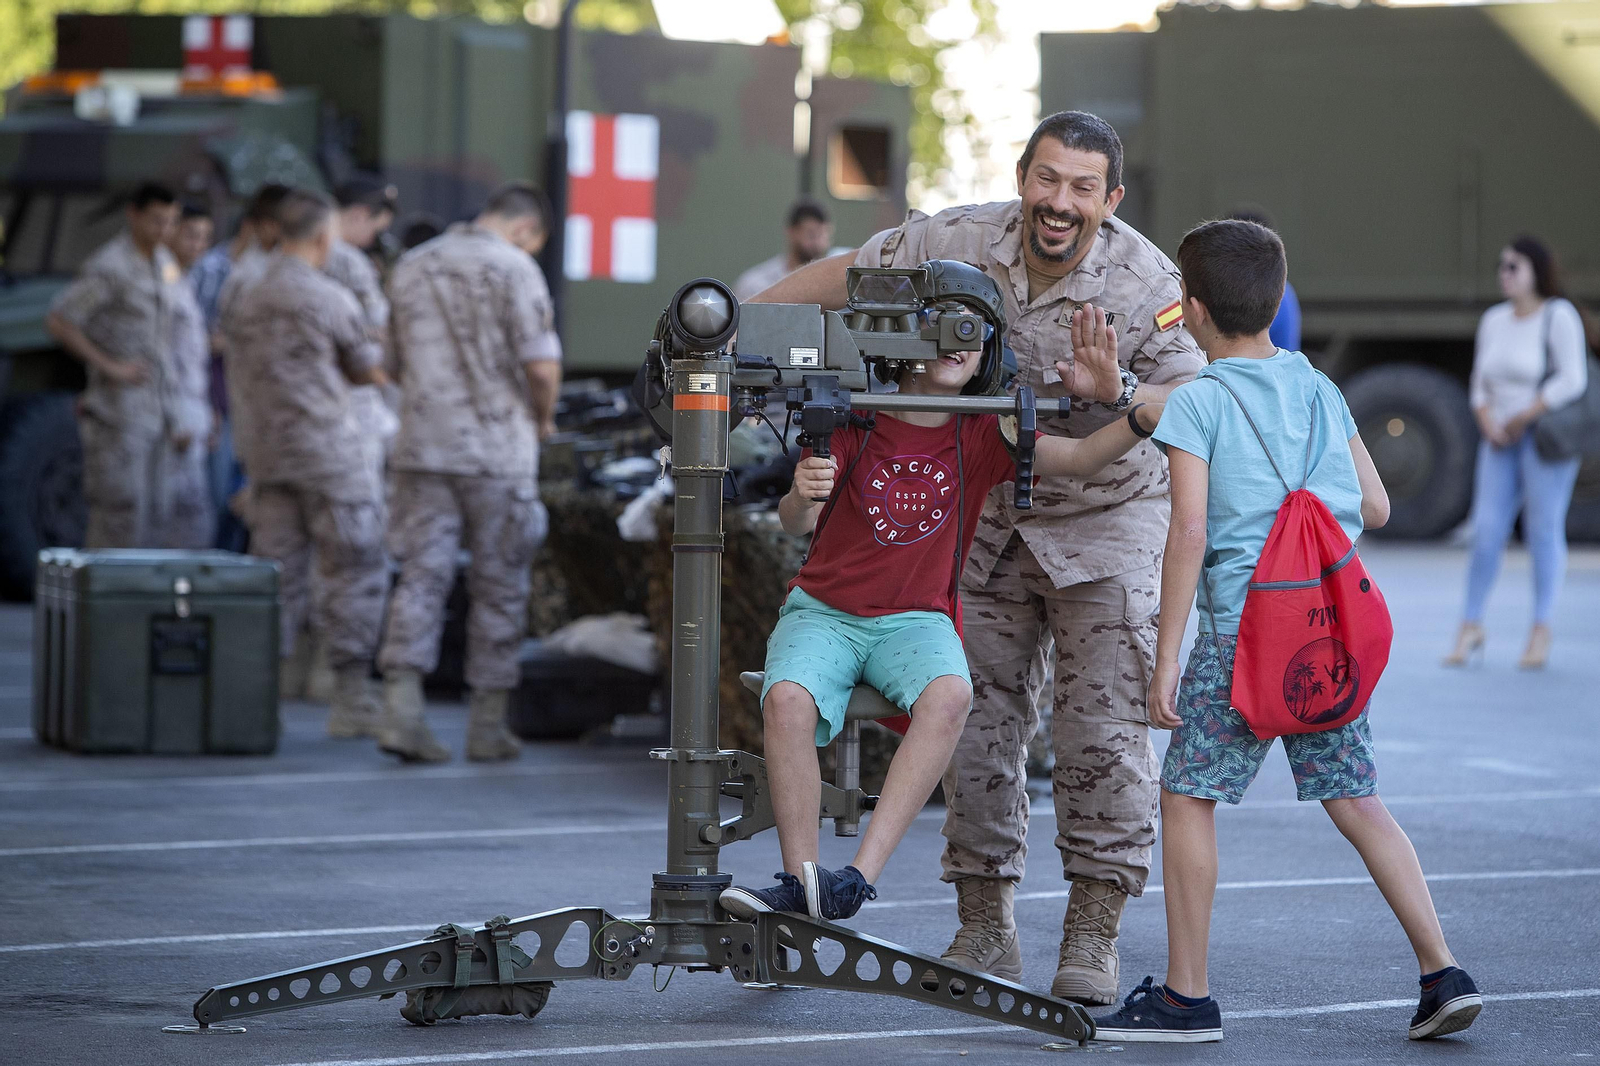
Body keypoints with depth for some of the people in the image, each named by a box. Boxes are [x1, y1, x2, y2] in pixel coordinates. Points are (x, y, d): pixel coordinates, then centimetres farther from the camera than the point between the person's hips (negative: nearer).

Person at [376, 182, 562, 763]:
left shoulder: (411, 267, 12)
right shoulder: (513, 267, -8)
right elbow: (542, 366, -14)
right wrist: (543, 417, 4)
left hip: (422, 447, 5)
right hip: (497, 450, -4)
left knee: (421, 576, 3)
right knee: (499, 586, 6)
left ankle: (402, 709, -12)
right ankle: (488, 725, 10)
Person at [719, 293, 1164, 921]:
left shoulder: (980, 437, 4)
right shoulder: (851, 421, 0)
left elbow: (1079, 458, -8)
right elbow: (796, 525, -10)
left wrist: (1135, 417, -27)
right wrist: (802, 497, -34)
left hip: (916, 622, 1)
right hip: (824, 611, -1)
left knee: (949, 695, -34)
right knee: (787, 699, -33)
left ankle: (860, 877, -35)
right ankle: (800, 881, -23)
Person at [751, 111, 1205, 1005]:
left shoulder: (1147, 283, -19)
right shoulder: (959, 243, -10)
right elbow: (848, 275, 3)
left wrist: (1120, 396, -39)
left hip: (1106, 520, -3)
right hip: (987, 518, 3)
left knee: (1104, 729, -10)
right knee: (979, 721, 4)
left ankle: (1094, 938, -2)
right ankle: (986, 931, 15)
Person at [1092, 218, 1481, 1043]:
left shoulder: (1197, 402, -4)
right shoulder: (1320, 390, 12)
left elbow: (1189, 531, -12)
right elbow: (1376, 507, 14)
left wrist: (1166, 658, -11)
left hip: (1244, 626, -6)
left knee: (1187, 796, 5)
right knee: (1354, 799, 12)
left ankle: (1187, 998, 7)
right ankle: (1444, 974, 5)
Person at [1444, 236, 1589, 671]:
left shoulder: (1558, 316, -9)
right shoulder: (1494, 321, 12)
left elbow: (1572, 380, -17)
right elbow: (1482, 385, 15)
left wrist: (1522, 418, -14)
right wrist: (1489, 425, -3)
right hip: (1503, 441, 6)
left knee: (1543, 529, -4)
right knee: (1486, 531, -1)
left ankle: (1540, 631, 3)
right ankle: (1470, 627, 6)